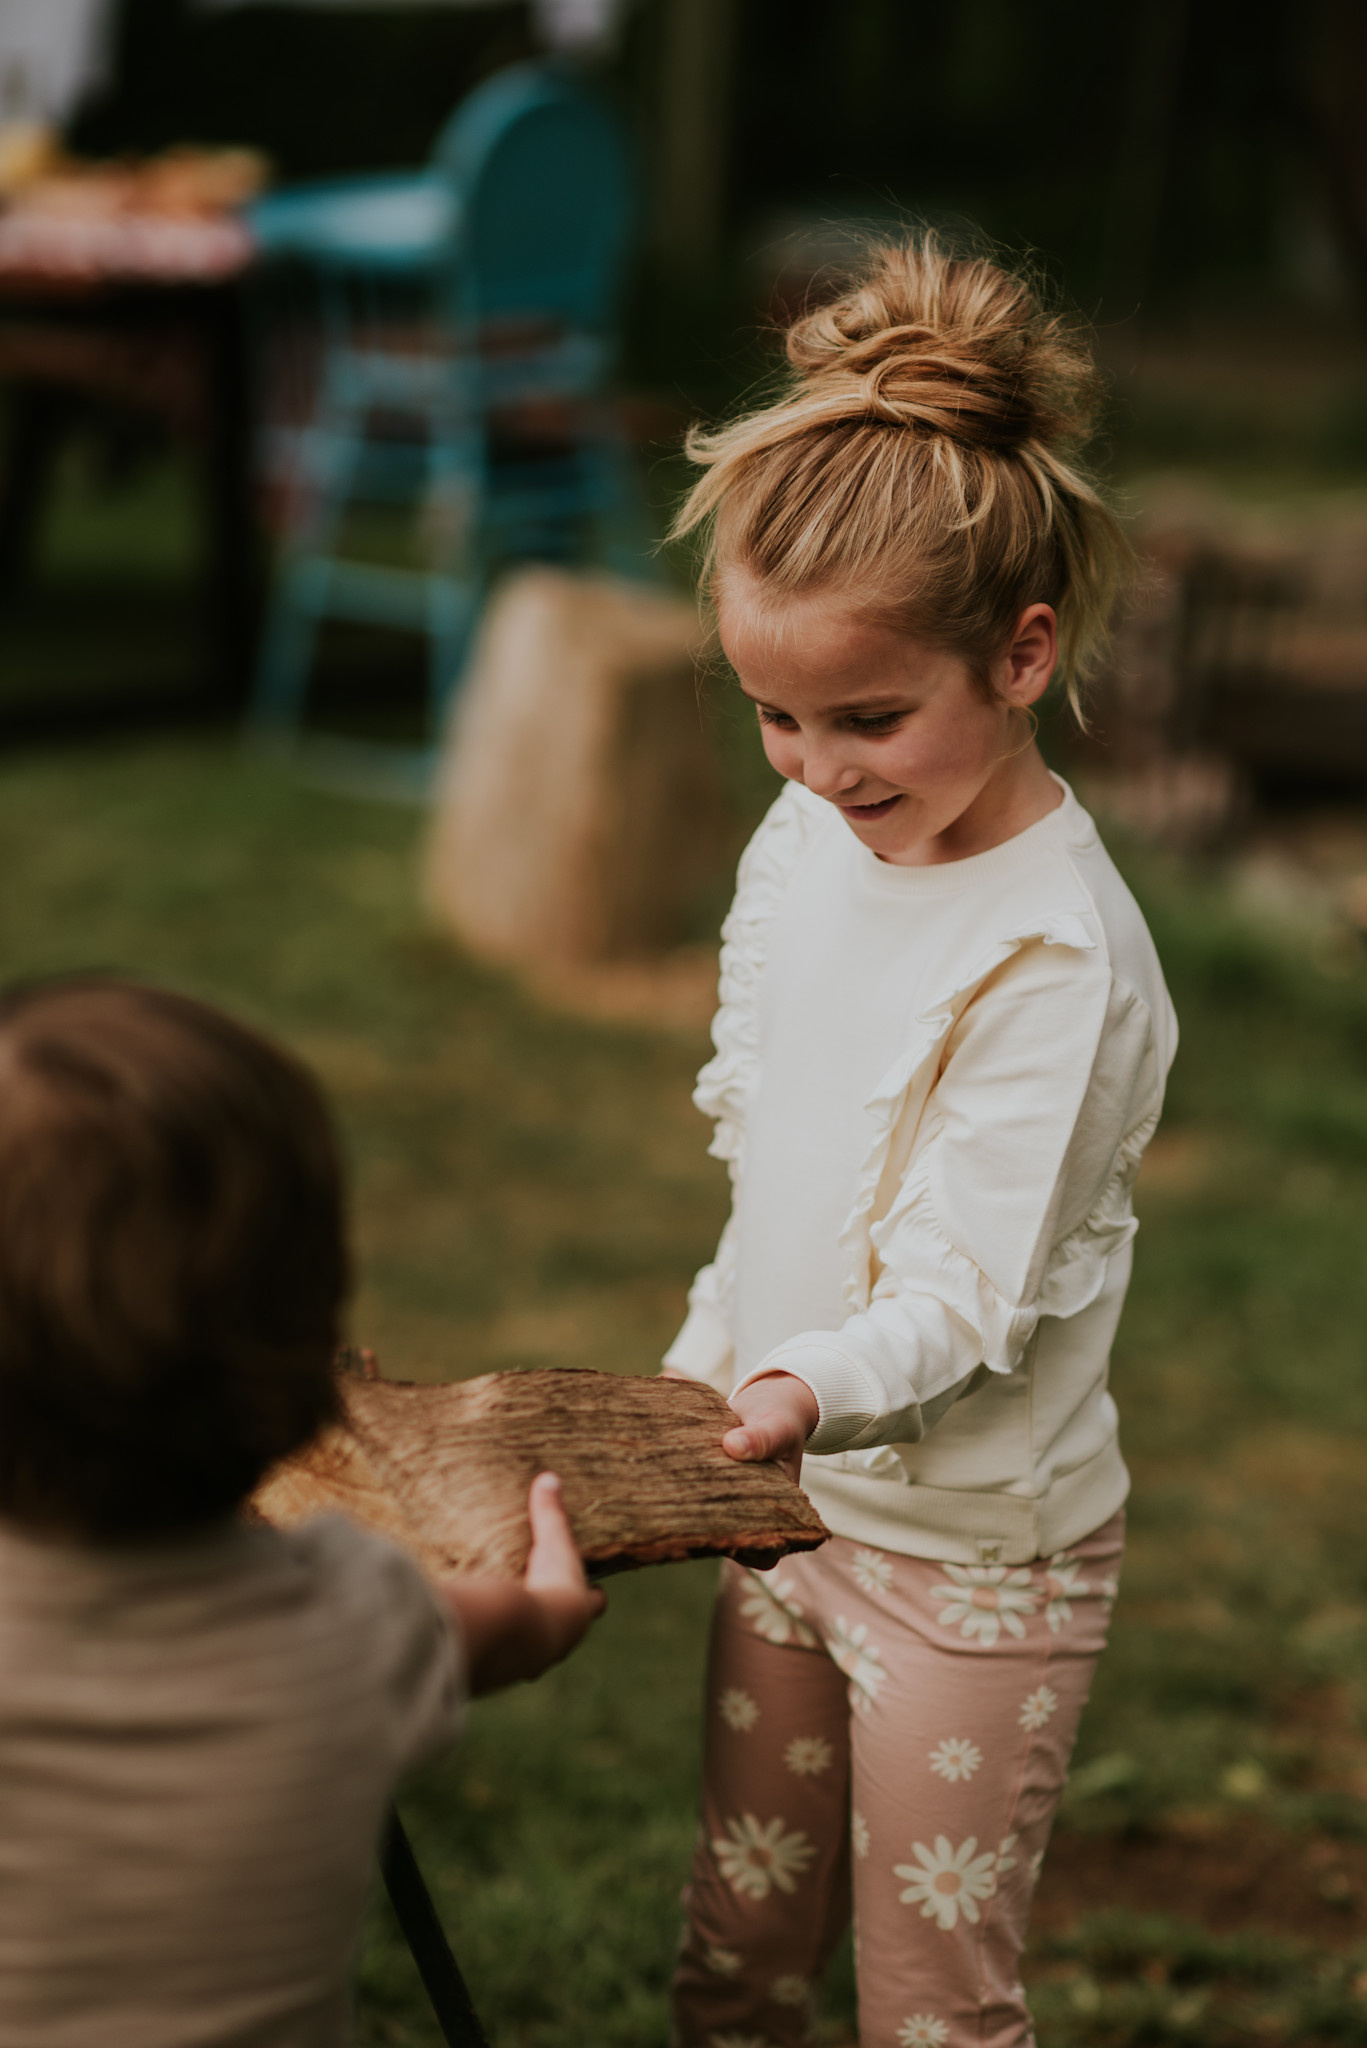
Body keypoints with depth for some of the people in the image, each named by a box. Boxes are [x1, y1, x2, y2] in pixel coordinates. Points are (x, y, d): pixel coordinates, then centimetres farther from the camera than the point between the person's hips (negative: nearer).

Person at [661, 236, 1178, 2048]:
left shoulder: (1058, 950, -24)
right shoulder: (805, 843, 0)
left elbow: (964, 1295, -25)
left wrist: (809, 1393, -42)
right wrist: (700, 1375, 11)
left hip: (976, 1552, -7)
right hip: (794, 1498, 7)